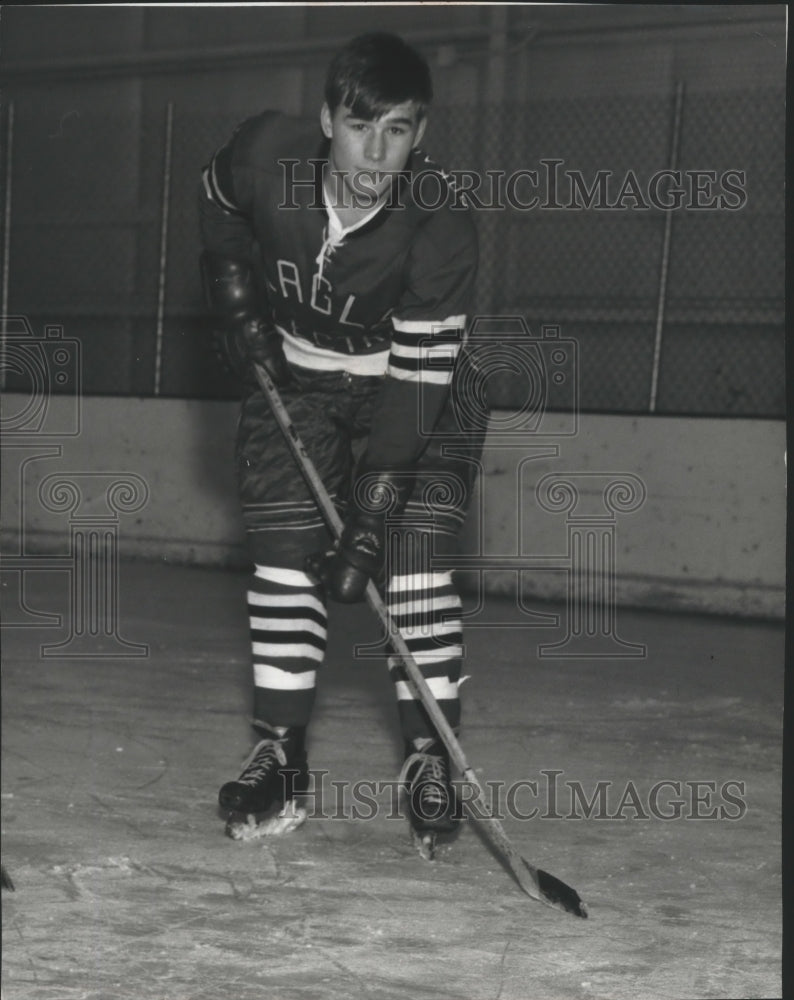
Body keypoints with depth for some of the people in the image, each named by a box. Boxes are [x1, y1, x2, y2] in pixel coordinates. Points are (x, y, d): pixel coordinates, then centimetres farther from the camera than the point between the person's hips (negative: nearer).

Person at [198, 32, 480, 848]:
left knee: (413, 554, -13)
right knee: (284, 549, -6)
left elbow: (416, 382, -30)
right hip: (290, 373, 2)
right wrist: (235, 303, -2)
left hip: (404, 379, -2)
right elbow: (216, 205, 4)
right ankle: (280, 750, 0)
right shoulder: (266, 155, -24)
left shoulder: (441, 227, -31)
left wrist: (372, 524, -34)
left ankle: (429, 752, -4)